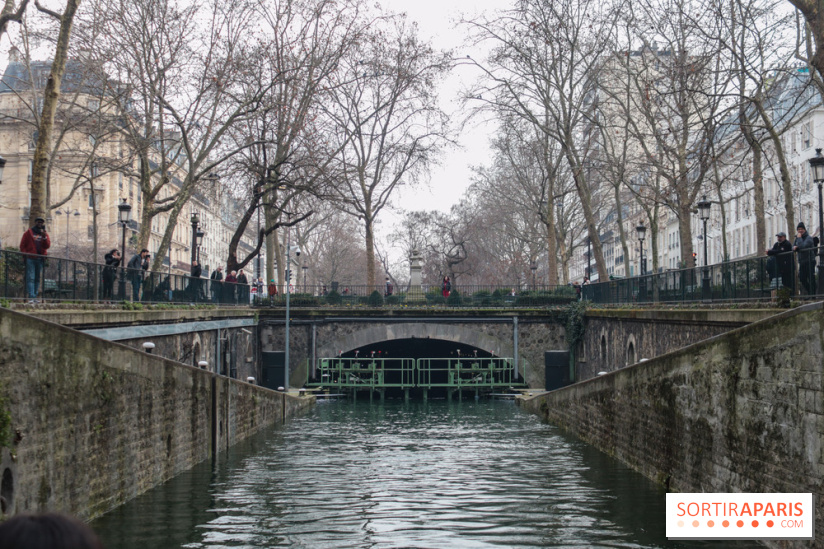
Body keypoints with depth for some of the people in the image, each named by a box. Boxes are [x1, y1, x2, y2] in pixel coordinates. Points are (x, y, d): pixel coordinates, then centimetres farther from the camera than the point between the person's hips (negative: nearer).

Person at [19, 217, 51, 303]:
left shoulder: (45, 234, 14)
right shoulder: (29, 233, 7)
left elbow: (47, 246, 0)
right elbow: (22, 245, 5)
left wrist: (44, 236, -12)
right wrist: (25, 254, -8)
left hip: (40, 259, 4)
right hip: (30, 259, -4)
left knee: (37, 278, 7)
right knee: (30, 278, -11)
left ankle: (35, 296, 11)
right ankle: (31, 297, -18)